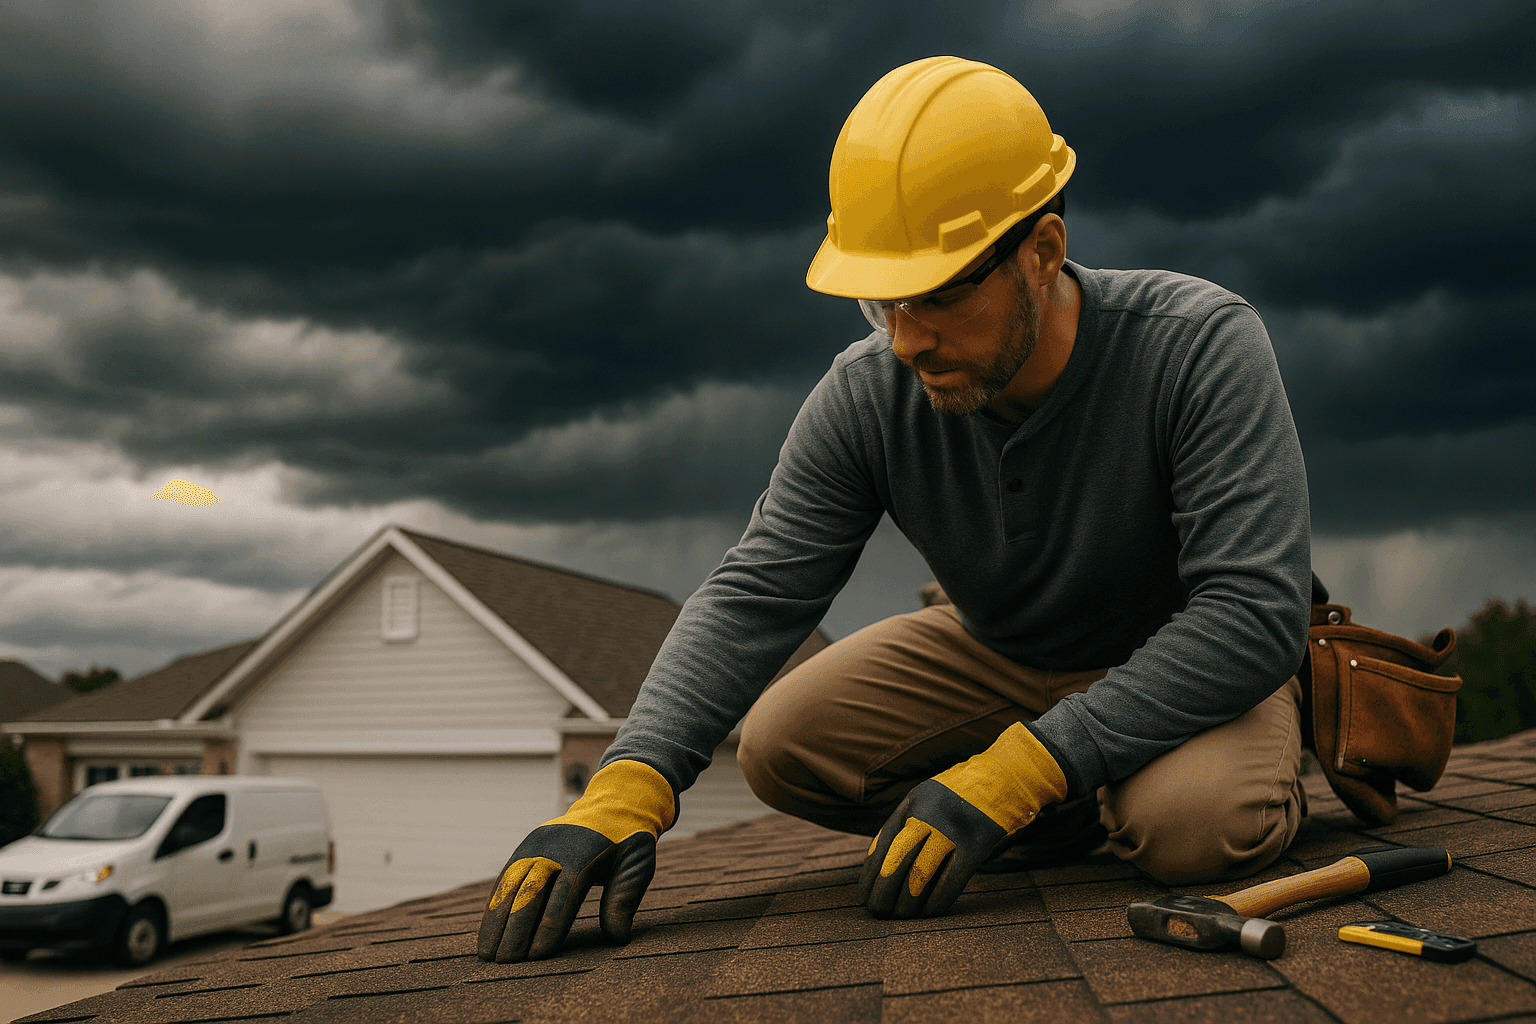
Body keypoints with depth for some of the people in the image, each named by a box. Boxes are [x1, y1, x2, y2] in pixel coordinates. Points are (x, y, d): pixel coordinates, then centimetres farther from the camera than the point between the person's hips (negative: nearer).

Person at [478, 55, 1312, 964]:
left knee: (1190, 824, -36)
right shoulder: (869, 398, -19)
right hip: (1003, 653, 4)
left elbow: (1256, 613, -36)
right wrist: (630, 785, -39)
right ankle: (1070, 815, 2)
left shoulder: (1200, 347, -31)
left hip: (1193, 664, -4)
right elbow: (754, 597, -21)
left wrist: (1016, 771, -42)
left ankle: (1265, 784, 2)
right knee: (781, 744, -13)